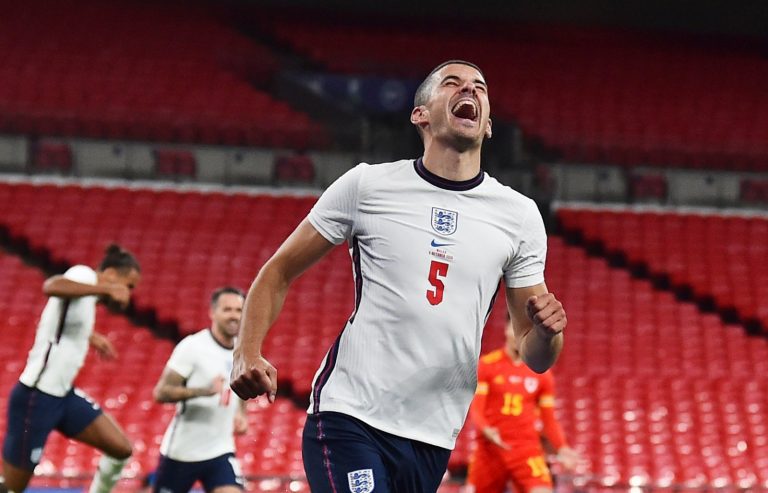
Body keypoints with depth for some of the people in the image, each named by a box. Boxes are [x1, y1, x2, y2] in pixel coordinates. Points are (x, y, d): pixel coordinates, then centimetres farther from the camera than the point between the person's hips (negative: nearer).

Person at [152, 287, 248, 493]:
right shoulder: (192, 346, -13)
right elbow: (161, 392, -18)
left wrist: (241, 416, 5)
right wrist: (204, 390, -31)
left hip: (220, 451, 4)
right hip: (181, 451, -4)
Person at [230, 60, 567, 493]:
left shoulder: (520, 215, 7)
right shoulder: (367, 185, 1)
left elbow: (535, 357, 10)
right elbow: (279, 273, 7)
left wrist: (547, 331, -14)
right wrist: (248, 353, -10)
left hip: (433, 440, 4)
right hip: (349, 420, -4)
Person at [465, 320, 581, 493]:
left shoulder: (541, 372, 8)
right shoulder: (486, 365, 2)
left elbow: (549, 420, 12)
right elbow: (475, 410, -3)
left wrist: (562, 448, -6)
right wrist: (486, 430, -24)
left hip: (527, 448, 1)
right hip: (489, 447, -1)